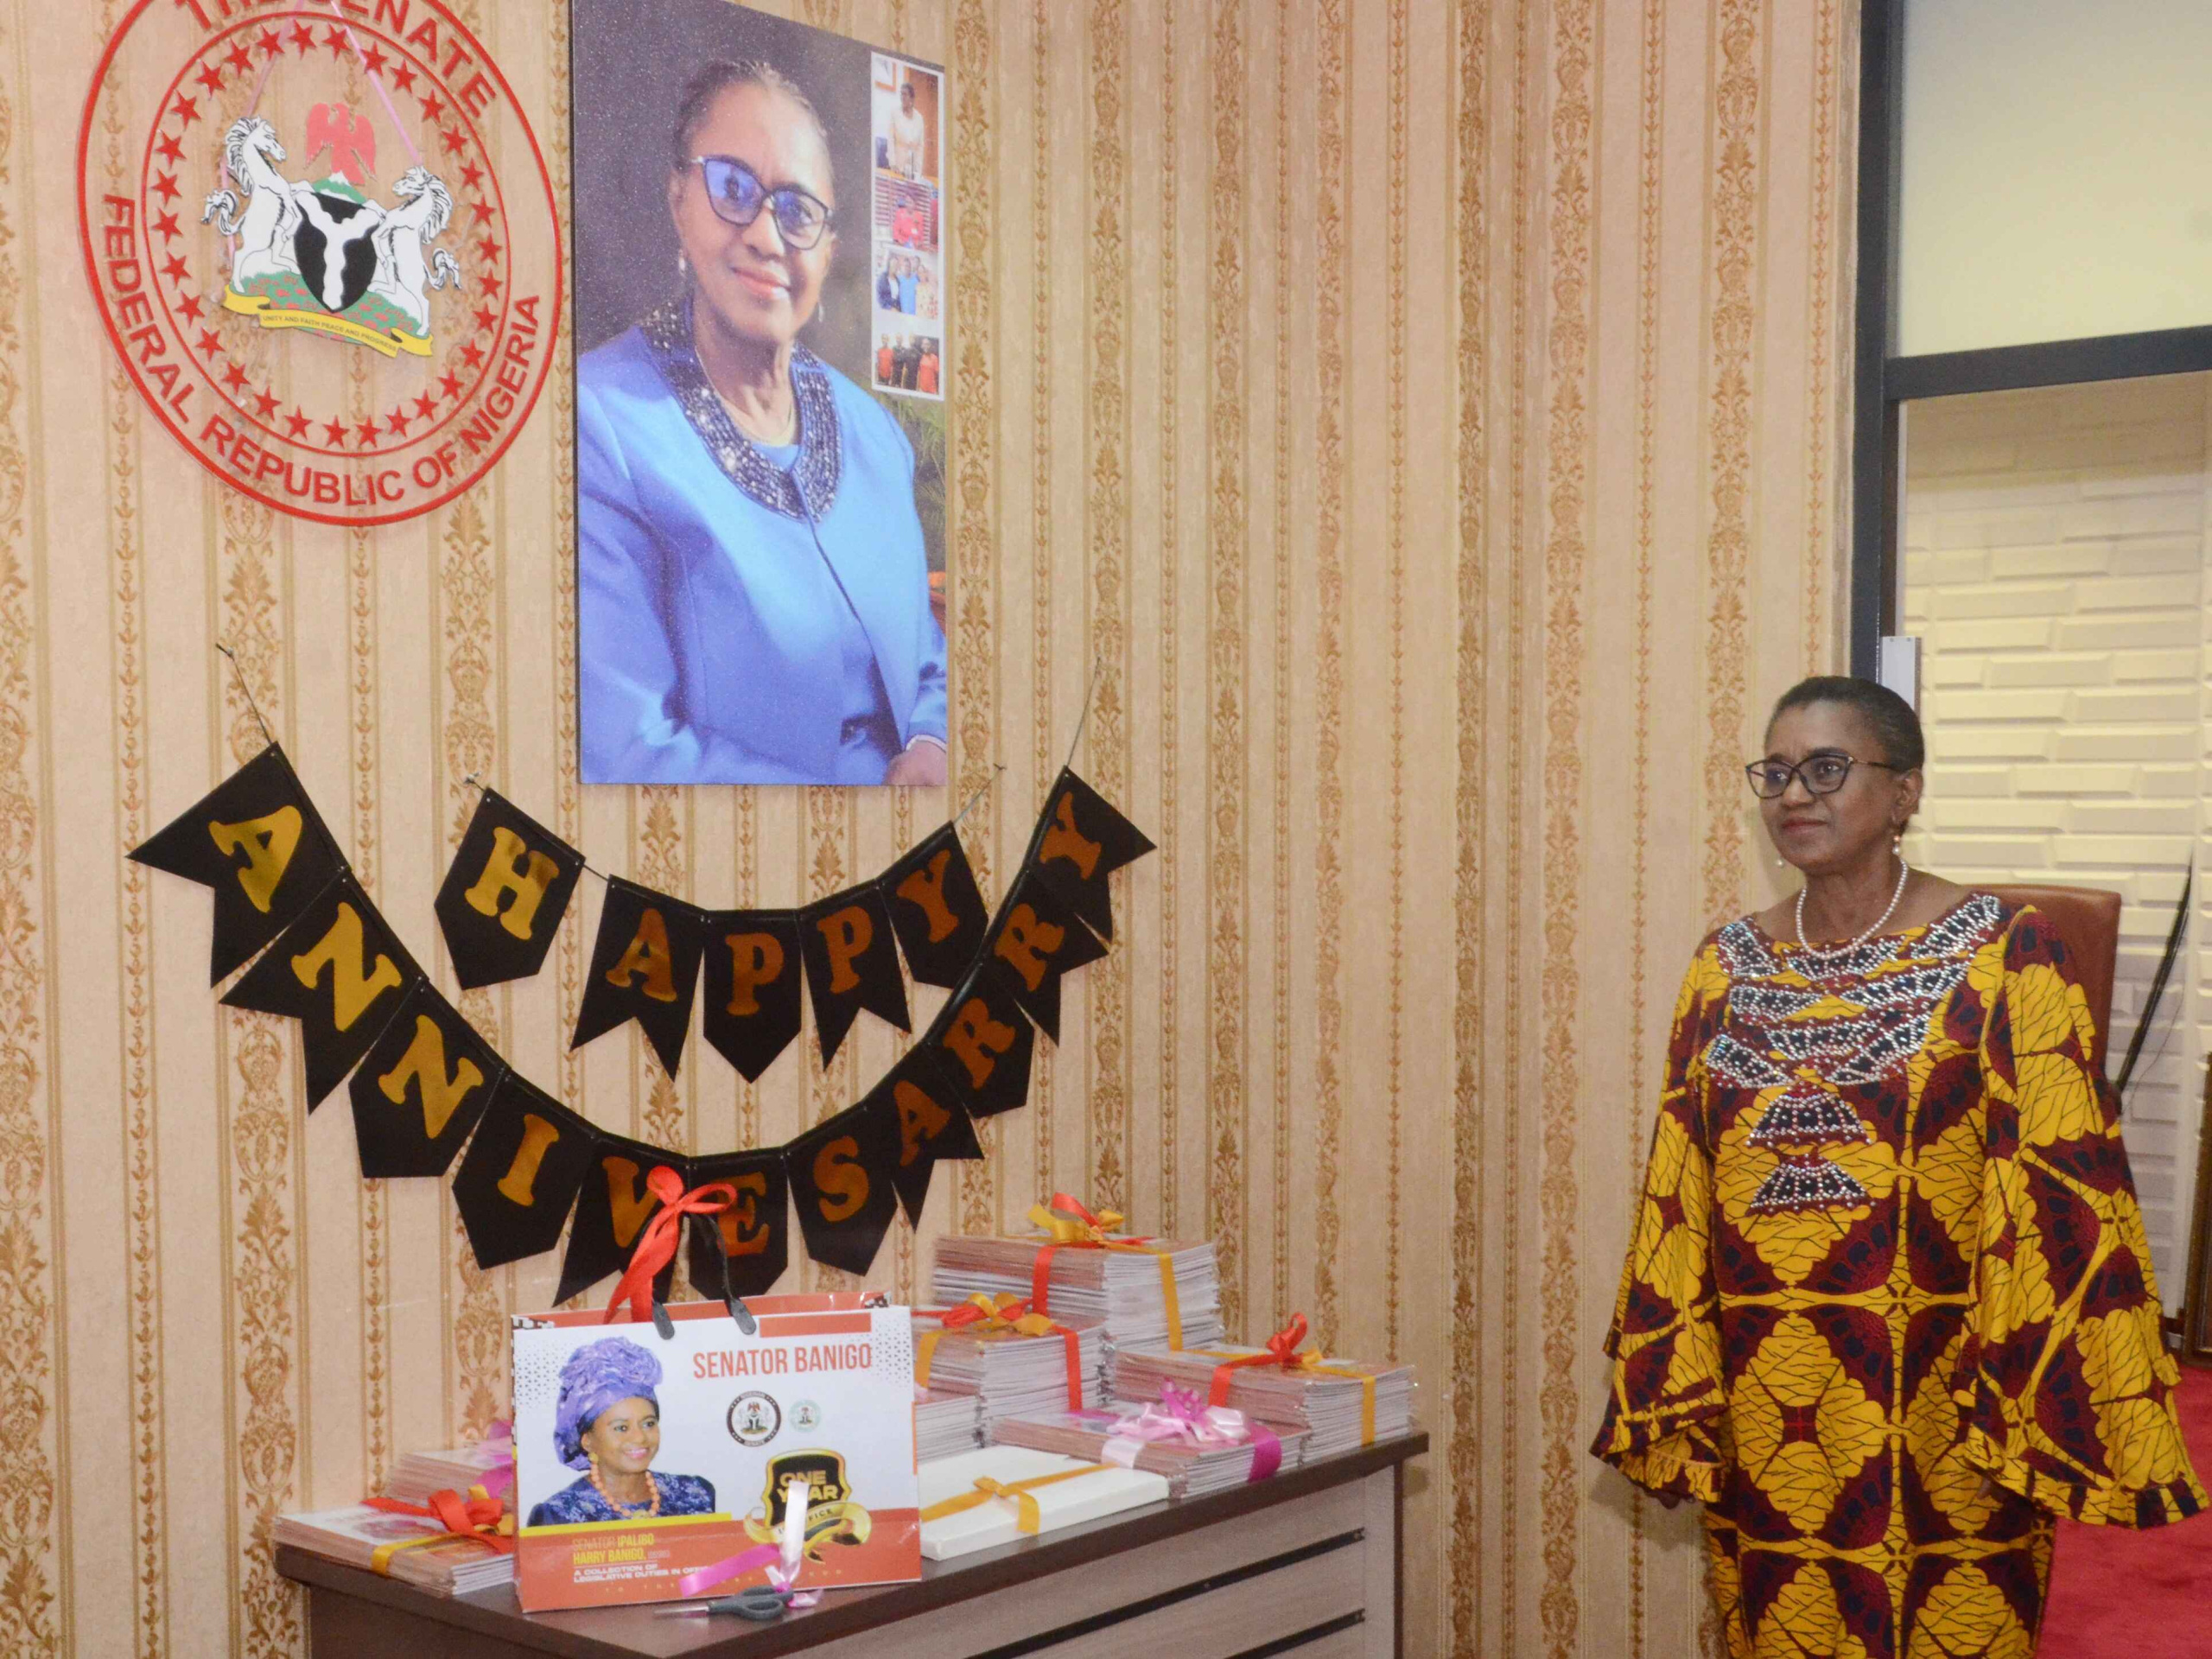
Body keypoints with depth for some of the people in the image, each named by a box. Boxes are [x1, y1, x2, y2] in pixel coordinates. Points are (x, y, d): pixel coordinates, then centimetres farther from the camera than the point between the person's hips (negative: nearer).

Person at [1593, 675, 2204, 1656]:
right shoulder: (1725, 969, 6)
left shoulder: (2003, 954, -7)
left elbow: (2062, 1195, -10)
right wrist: (1668, 1406, 6)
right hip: (1763, 1420, 4)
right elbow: (1676, 1201, 7)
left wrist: (2052, 1415, -15)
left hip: (1940, 1419, -4)